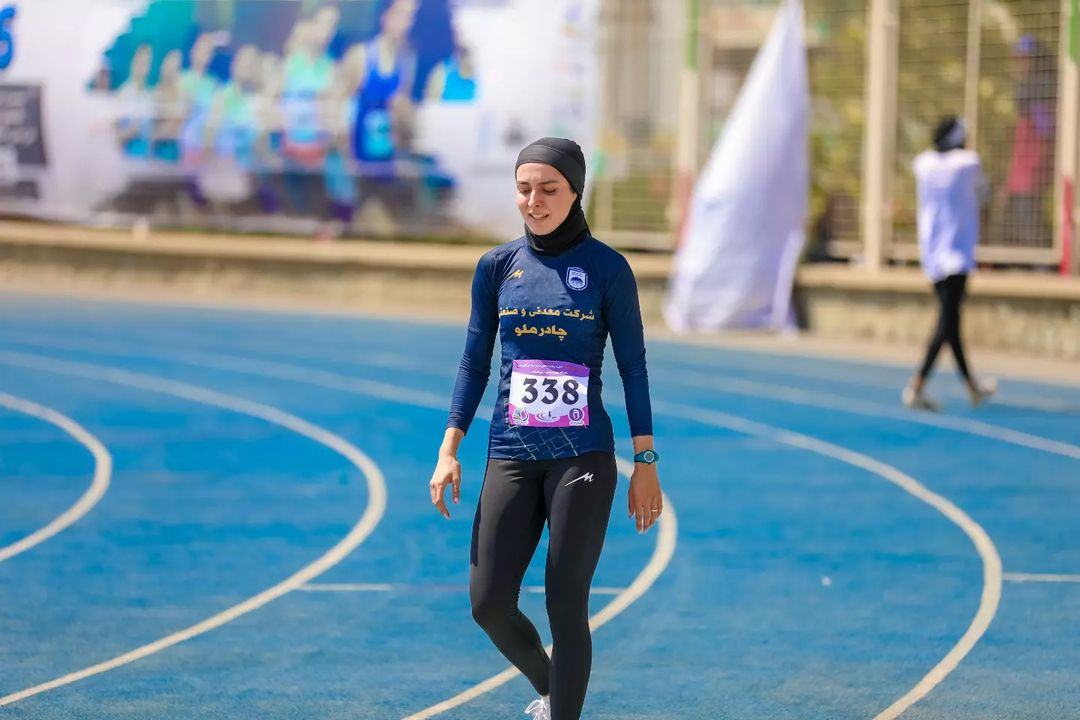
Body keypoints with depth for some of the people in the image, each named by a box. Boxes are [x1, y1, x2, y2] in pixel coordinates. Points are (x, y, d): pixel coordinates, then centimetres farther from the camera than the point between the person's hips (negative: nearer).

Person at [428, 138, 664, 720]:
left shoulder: (607, 268, -3)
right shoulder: (497, 266, 6)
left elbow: (632, 366, 0)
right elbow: (475, 361, 11)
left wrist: (645, 463, -2)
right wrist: (449, 449, 4)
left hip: (582, 458, -3)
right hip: (510, 455, 3)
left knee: (566, 610, -4)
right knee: (489, 604, -1)